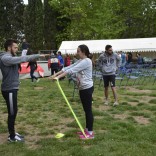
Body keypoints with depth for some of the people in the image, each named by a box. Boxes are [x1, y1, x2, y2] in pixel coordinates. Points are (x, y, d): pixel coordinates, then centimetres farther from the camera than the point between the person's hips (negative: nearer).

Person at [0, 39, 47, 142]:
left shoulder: (12, 57, 15)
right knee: (12, 113, -2)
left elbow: (23, 59, 17)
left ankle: (12, 133, 27)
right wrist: (37, 56, -23)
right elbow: (21, 59, -28)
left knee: (13, 112, 16)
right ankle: (12, 137, 10)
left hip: (12, 88, 10)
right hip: (9, 90, -10)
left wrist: (38, 56, 8)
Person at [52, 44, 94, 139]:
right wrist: (56, 74, -4)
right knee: (86, 110, 15)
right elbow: (69, 67, 5)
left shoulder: (86, 61, -18)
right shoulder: (80, 61, 12)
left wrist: (59, 77, -26)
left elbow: (72, 70, -24)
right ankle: (87, 129, 25)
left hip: (87, 88, -9)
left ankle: (90, 132, 5)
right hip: (83, 88, 9)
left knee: (88, 110, -3)